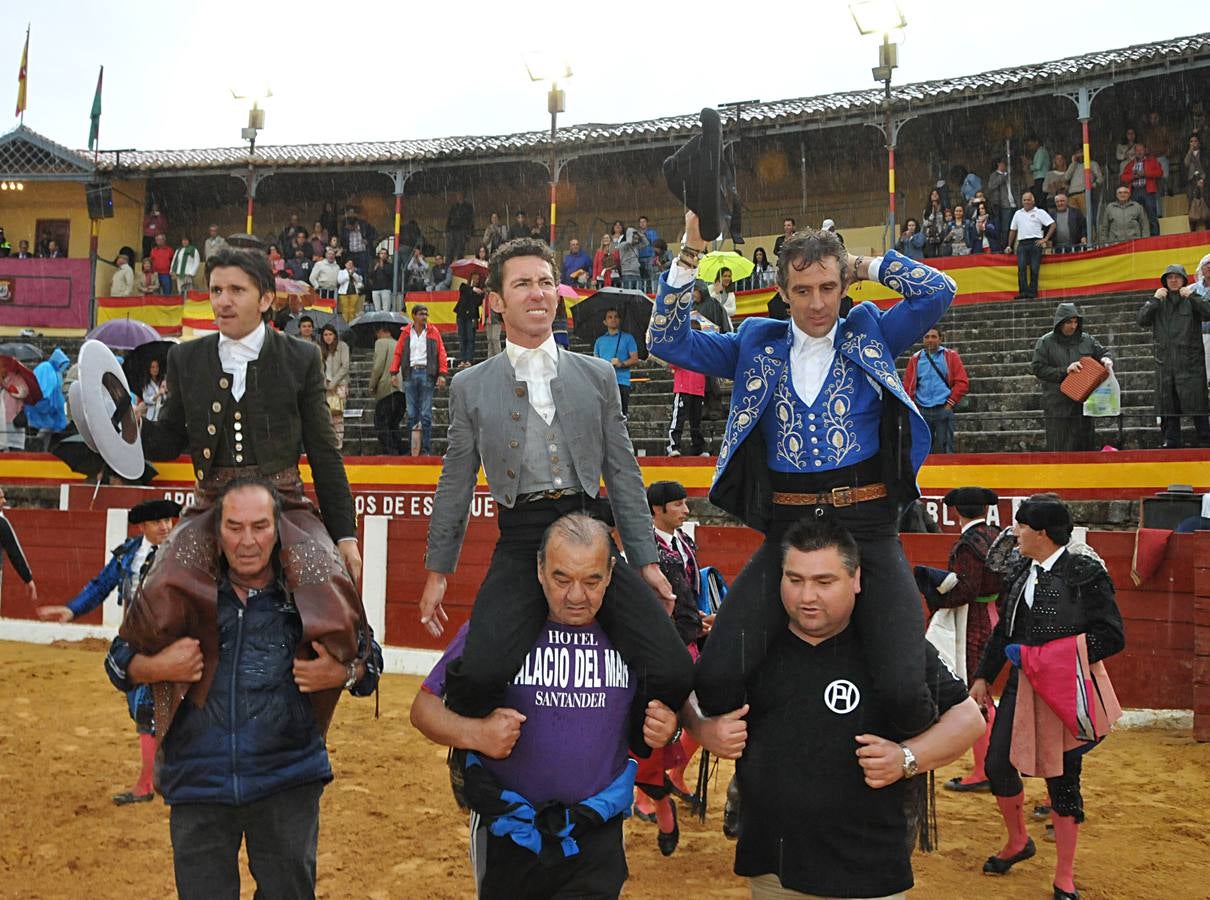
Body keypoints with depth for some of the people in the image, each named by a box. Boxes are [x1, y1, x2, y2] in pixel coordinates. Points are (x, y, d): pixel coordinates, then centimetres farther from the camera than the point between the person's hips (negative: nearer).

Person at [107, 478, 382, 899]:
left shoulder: (310, 596, -1)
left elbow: (368, 658, 10)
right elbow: (119, 659, 9)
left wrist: (343, 675, -11)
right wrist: (157, 668, -11)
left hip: (288, 786, -1)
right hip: (198, 784, 1)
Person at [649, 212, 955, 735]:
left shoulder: (869, 334, 12)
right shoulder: (757, 346, 13)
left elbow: (939, 291, 2)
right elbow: (668, 341, 8)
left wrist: (863, 265, 9)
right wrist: (691, 254, 1)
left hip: (868, 528, -1)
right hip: (786, 529, 1)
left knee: (906, 689, -17)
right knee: (715, 680, -13)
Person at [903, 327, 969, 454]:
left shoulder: (950, 356, 7)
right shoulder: (915, 359, 12)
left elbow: (962, 382, 2)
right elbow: (908, 385, 11)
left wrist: (950, 403, -4)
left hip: (944, 410, -2)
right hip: (922, 411, 2)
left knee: (944, 449, -3)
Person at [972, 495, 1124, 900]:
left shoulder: (1085, 571, -13)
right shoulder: (1018, 569, 5)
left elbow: (1112, 637, -14)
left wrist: (1038, 655, -18)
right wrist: (984, 676, 11)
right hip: (1022, 686, 5)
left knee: (1063, 780, 5)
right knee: (998, 765, 5)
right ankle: (1017, 842, 33)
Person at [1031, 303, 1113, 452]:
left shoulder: (1087, 340, 9)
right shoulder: (1045, 342, 0)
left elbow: (1104, 353, 18)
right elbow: (1038, 369, -6)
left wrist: (1106, 360, -7)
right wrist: (1064, 371, -15)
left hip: (1083, 405, 4)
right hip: (1057, 406, -4)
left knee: (1086, 447, 7)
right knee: (1060, 451, -2)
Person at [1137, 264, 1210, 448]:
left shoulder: (1194, 298, 5)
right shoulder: (1159, 301, 14)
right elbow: (1142, 320, 1)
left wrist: (1192, 296, -14)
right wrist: (1154, 300, -6)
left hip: (1190, 360, -3)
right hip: (1165, 361, 3)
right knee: (1167, 404, 6)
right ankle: (1170, 442, 13)